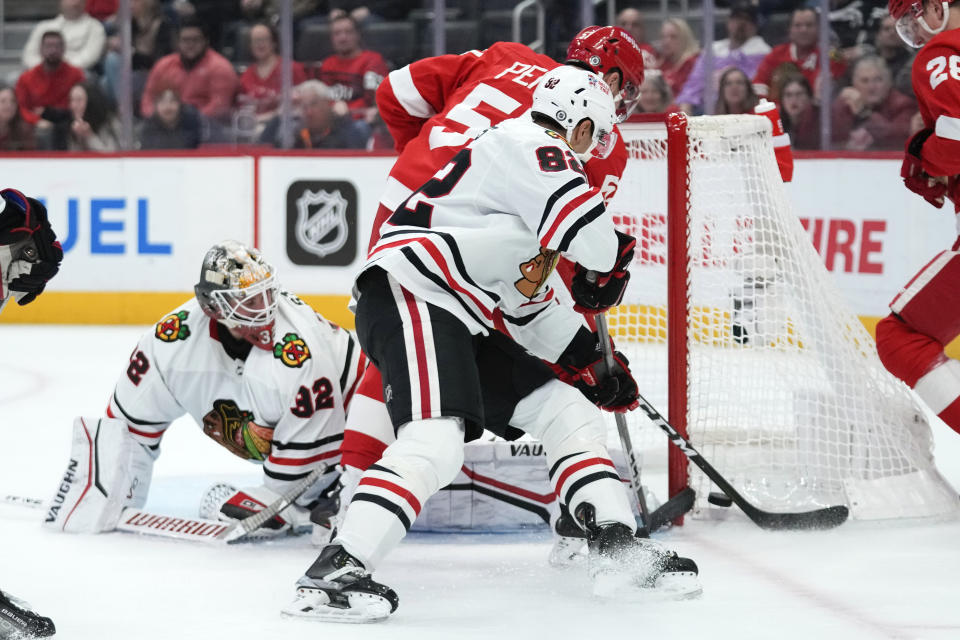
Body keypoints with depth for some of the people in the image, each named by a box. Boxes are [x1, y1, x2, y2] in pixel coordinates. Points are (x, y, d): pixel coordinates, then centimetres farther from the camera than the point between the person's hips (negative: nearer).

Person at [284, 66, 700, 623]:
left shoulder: (535, 160, 26)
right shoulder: (531, 146, -6)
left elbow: (528, 298, 31)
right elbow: (586, 227, -22)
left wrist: (590, 357, 28)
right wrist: (611, 259, 1)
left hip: (462, 323, 11)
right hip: (410, 295, -11)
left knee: (569, 413, 12)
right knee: (437, 440, -28)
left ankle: (620, 551, 12)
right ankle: (335, 573, -33)